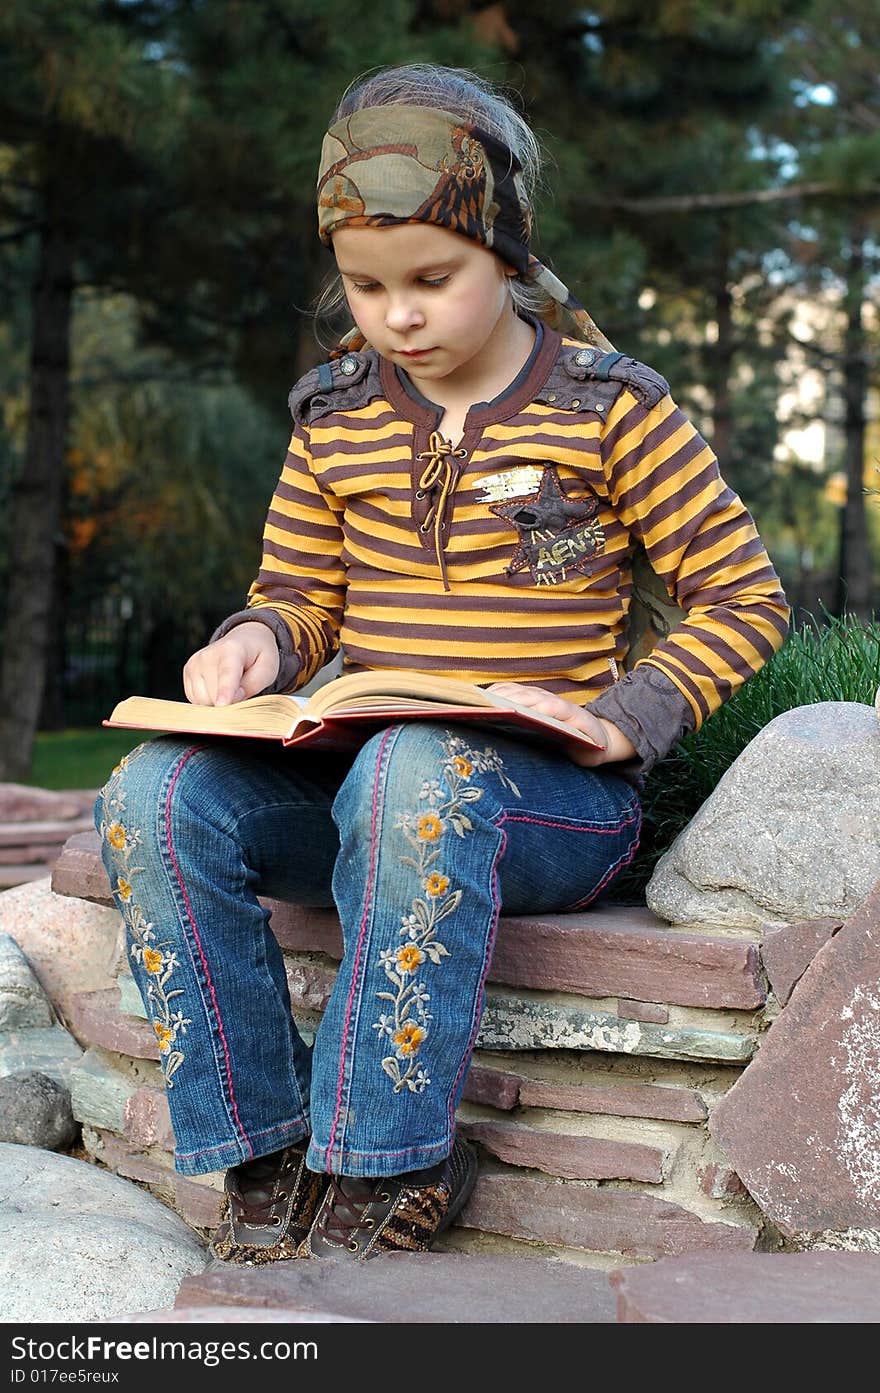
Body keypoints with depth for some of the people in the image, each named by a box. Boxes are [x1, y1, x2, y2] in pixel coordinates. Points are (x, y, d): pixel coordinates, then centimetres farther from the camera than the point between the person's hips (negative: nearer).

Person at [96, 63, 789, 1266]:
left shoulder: (608, 409, 0)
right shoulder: (336, 417, 11)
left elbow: (744, 596, 1)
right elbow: (302, 594, 17)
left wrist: (627, 717, -14)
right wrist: (258, 641, -8)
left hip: (552, 800, -4)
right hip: (353, 769, 5)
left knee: (417, 771, -40)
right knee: (156, 794, -23)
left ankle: (388, 1170, -25)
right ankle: (265, 1161, -15)